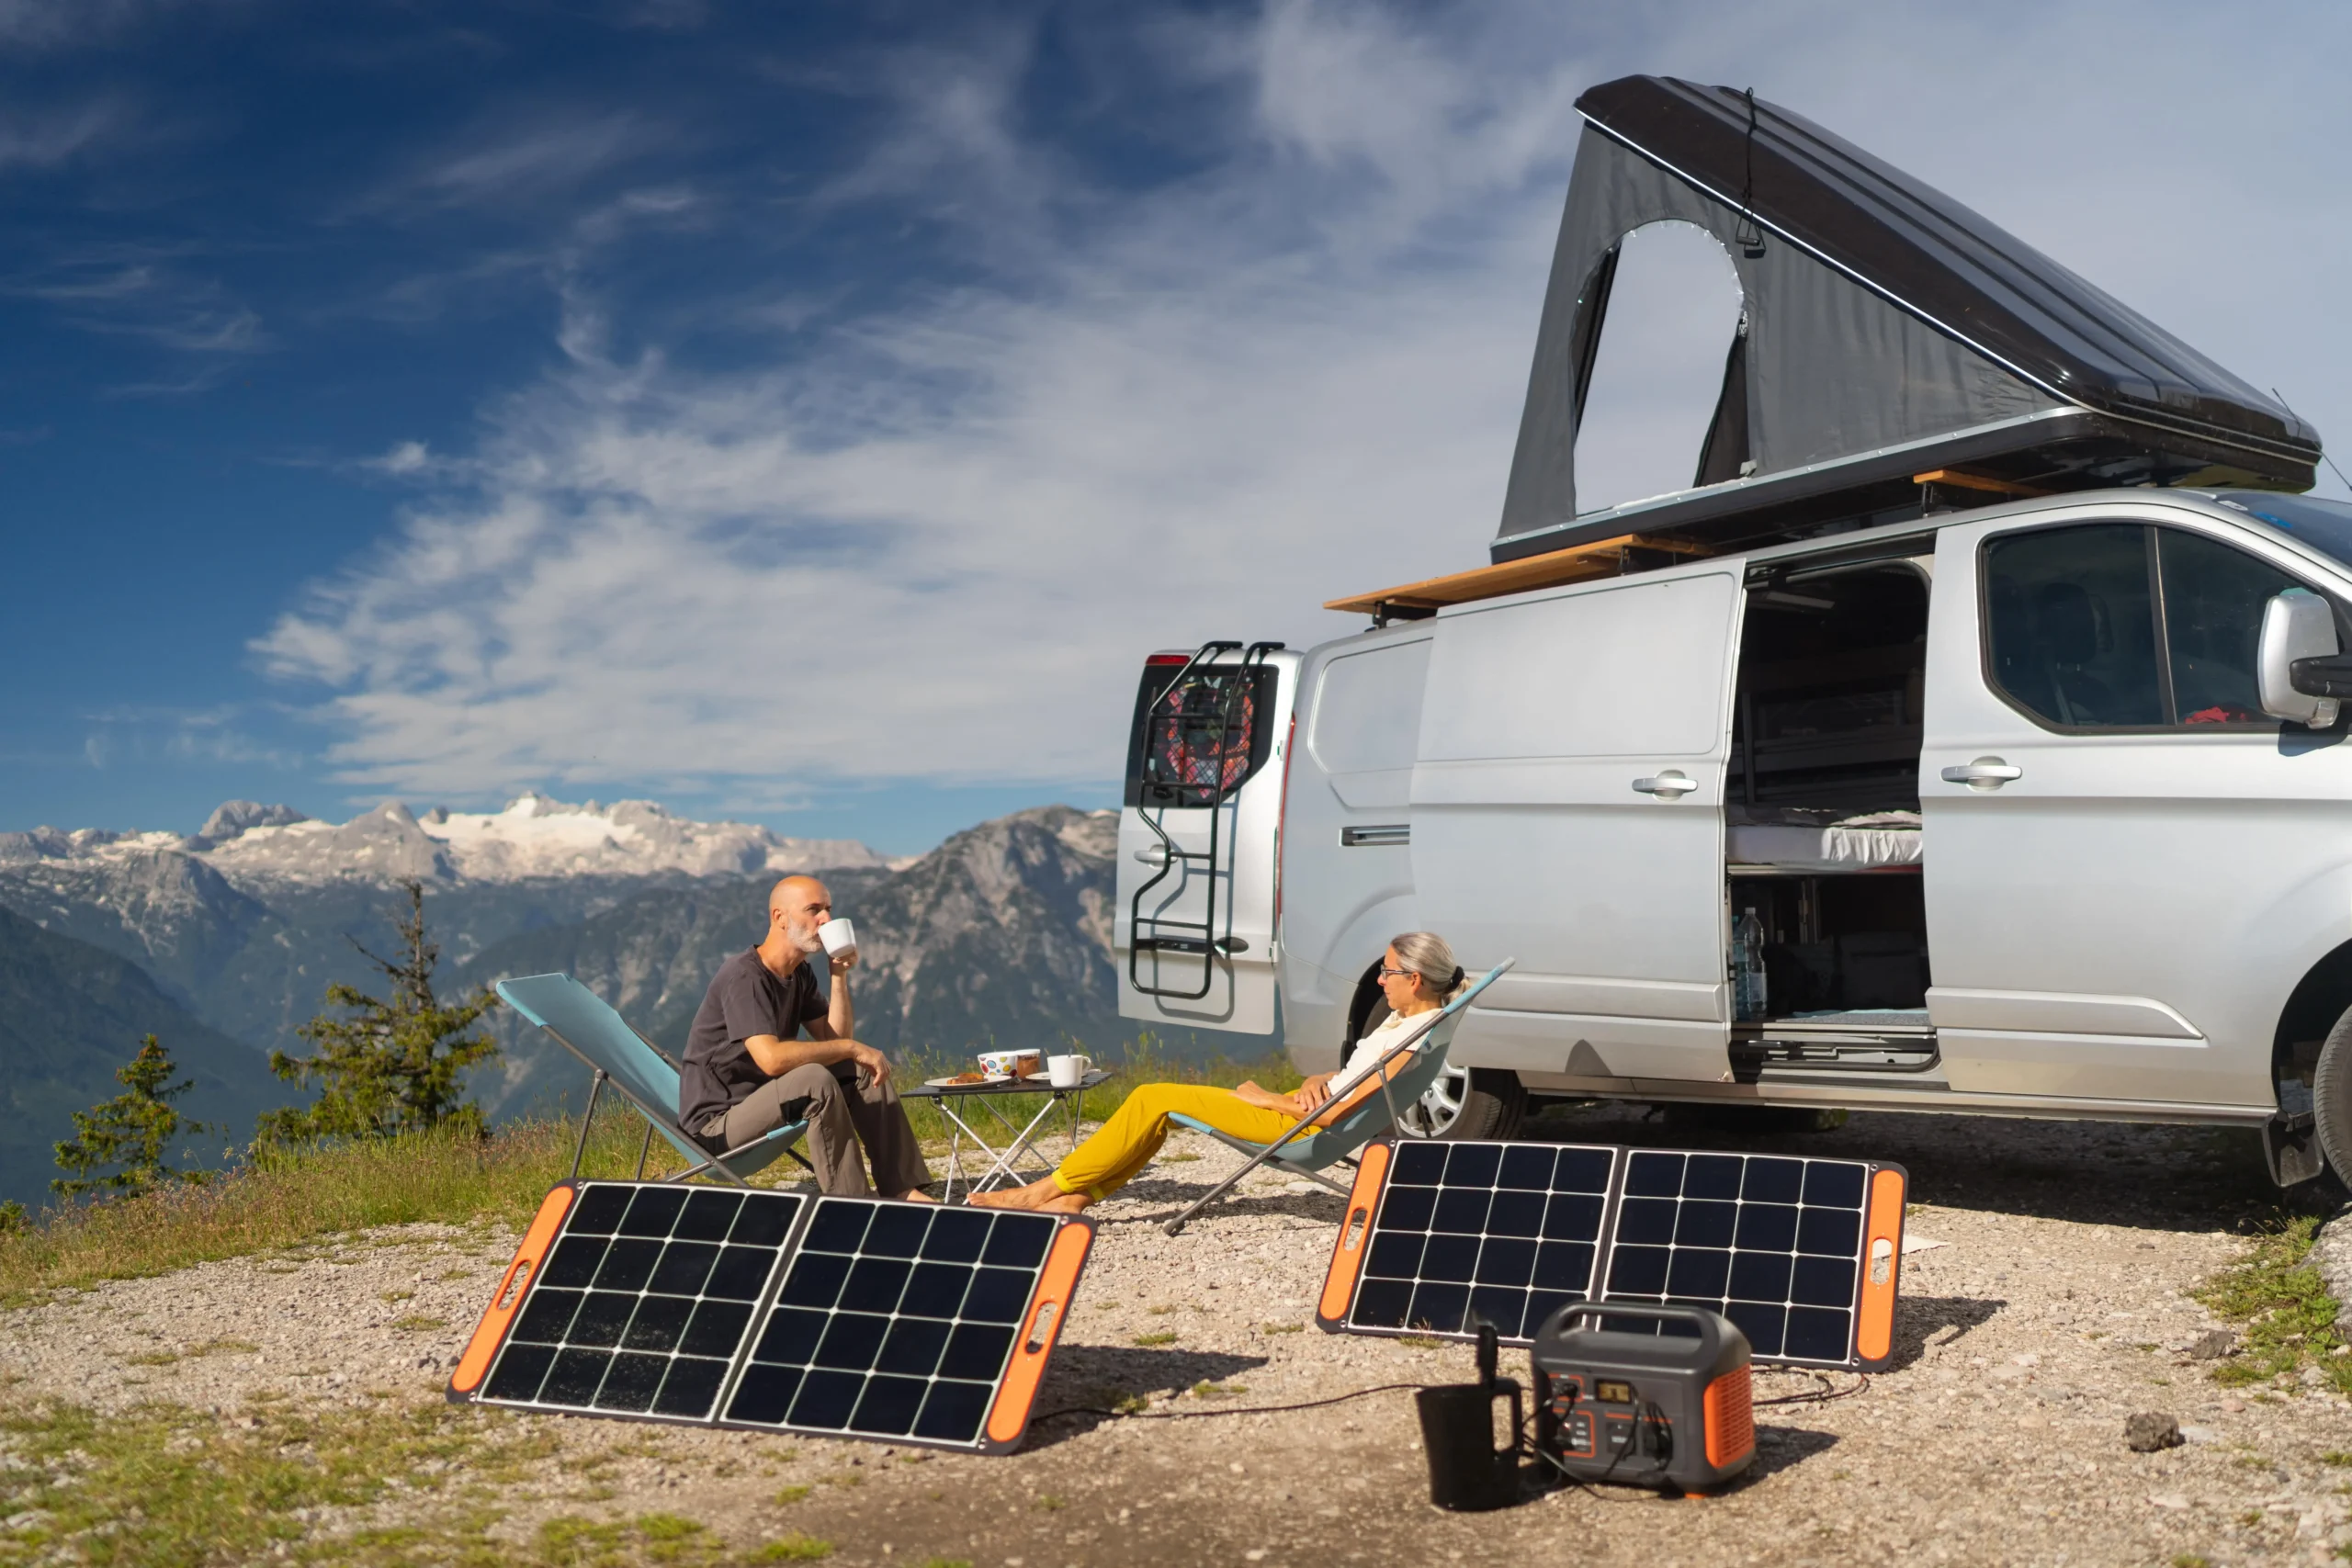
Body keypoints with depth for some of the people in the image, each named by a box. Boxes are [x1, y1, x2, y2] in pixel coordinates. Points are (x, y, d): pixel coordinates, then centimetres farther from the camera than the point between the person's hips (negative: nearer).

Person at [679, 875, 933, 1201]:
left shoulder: (800, 974, 8)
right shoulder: (743, 976, -21)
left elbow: (833, 1041, 5)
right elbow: (772, 1058, -33)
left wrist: (839, 976, -5)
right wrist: (851, 1048, -25)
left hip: (764, 1098, 10)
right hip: (717, 1122, -10)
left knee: (864, 1072, 3)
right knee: (815, 1079, -31)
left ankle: (902, 1189, -4)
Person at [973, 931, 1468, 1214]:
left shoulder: (1415, 1039, -20)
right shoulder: (1402, 1021, 10)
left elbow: (1336, 1111, -23)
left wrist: (1263, 1096, -12)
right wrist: (1312, 1085, -3)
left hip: (1301, 1125, -10)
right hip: (1299, 1108, 10)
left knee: (1154, 1100, -9)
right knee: (1155, 1101, 8)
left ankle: (1049, 1188, 0)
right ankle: (1076, 1195, 6)